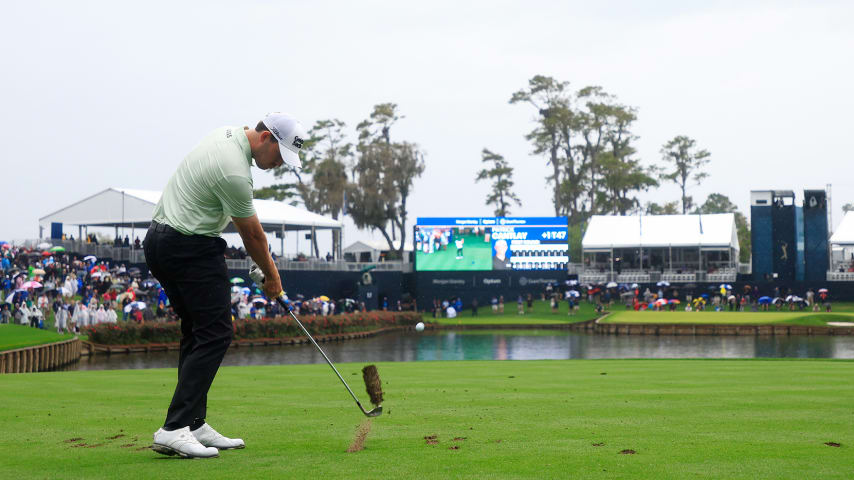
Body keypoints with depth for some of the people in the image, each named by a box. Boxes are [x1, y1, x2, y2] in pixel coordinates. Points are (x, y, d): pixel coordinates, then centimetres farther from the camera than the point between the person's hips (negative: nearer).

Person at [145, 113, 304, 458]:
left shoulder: (229, 134, 9)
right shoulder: (234, 172, -22)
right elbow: (252, 235, -8)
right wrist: (271, 276, 7)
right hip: (192, 248, -11)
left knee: (197, 334, 12)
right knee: (214, 334, -11)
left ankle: (194, 424, 11)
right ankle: (174, 429, -16)